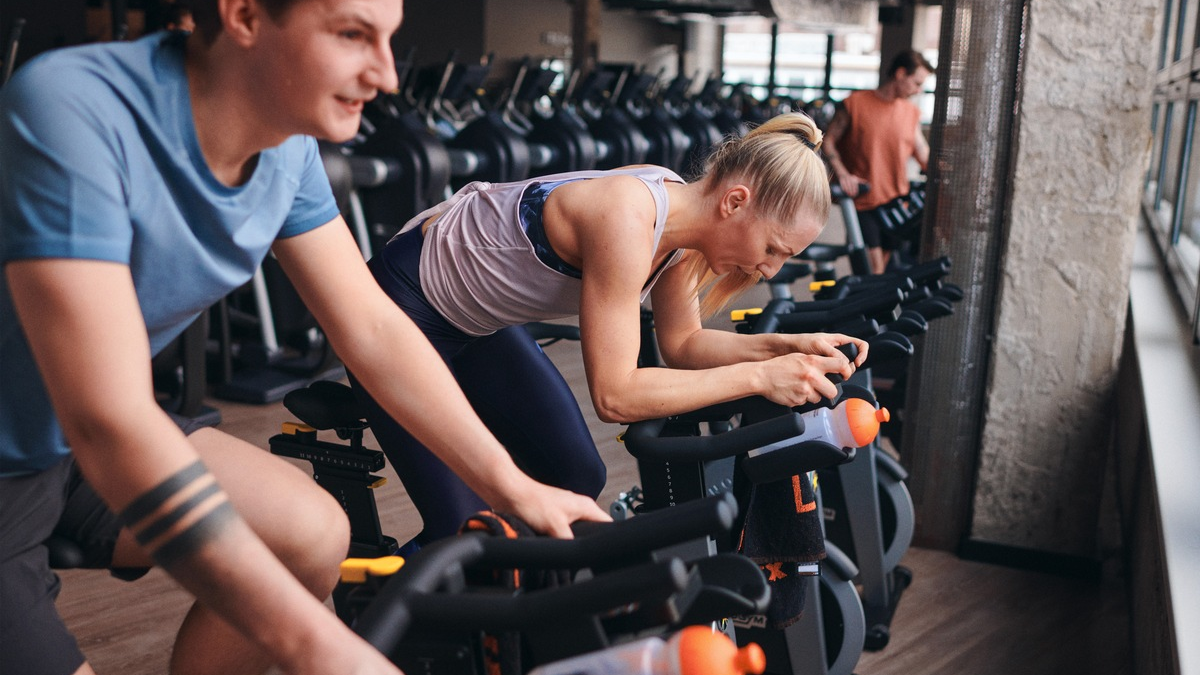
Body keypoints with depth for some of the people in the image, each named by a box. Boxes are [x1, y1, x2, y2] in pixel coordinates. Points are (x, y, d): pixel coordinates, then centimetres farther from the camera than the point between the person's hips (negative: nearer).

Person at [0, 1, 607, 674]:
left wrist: (513, 486, -5)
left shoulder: (287, 146, -9)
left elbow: (373, 328, -1)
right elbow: (109, 424, -38)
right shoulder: (72, 112, -33)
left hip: (74, 442, 7)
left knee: (315, 536, -5)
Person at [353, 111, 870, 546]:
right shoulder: (627, 220, -34)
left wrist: (787, 347, -12)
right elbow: (614, 395, -33)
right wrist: (757, 377, -30)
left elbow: (683, 343, 3)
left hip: (478, 321, 9)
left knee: (578, 480, 6)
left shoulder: (680, 212, -9)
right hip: (404, 307, -9)